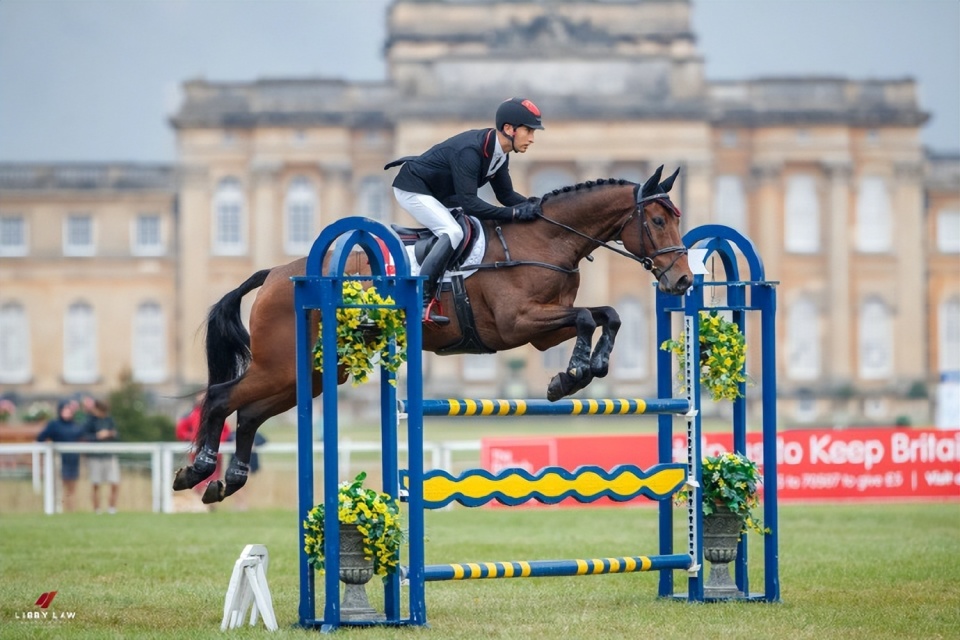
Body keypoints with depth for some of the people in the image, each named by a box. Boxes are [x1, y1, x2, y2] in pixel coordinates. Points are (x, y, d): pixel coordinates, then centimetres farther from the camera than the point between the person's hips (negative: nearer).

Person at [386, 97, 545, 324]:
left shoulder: (498, 153, -4)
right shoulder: (470, 151, -33)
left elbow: (506, 194, 3)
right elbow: (469, 203, -36)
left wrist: (532, 205, -17)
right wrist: (513, 214, -38)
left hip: (438, 194, 10)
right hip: (412, 190, -10)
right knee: (453, 232, -26)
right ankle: (420, 302, -28)